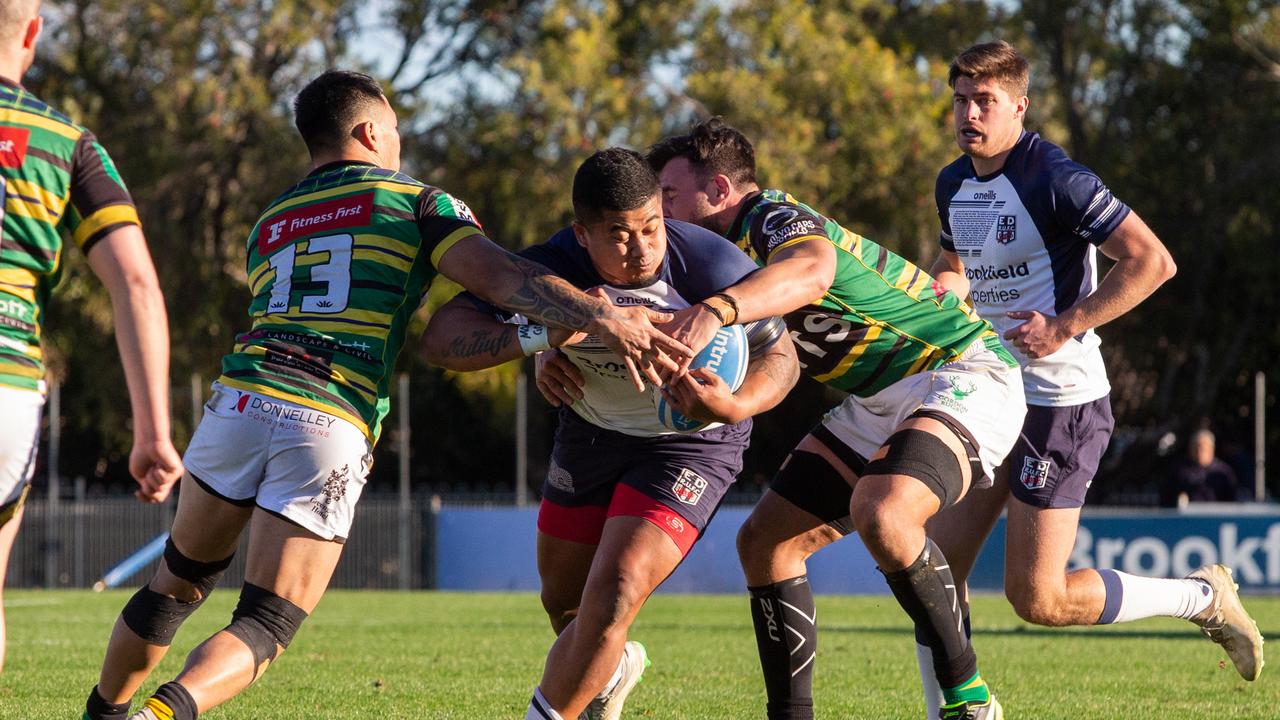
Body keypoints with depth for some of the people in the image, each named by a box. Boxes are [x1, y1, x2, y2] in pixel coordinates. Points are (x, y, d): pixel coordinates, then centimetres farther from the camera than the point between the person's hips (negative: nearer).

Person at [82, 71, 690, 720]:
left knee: (181, 581, 24)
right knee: (265, 627, -1)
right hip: (334, 430, -4)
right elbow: (501, 277, -6)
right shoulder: (418, 204, 10)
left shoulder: (268, 224, 26)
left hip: (240, 399, 4)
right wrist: (604, 318, -16)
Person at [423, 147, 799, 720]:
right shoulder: (551, 269, -27)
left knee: (611, 600, -21)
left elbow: (780, 356, -17)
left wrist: (733, 407, -39)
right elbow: (442, 337, -31)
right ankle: (611, 672, 54)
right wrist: (538, 336, -48)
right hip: (591, 430, 4)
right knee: (563, 602, 18)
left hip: (689, 444, -4)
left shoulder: (710, 265, -31)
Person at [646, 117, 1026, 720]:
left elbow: (812, 270, -42)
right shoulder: (727, 252, 11)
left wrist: (715, 310, -59)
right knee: (765, 541, 1)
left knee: (879, 511, -35)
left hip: (961, 374, -10)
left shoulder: (774, 216, -18)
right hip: (877, 401, 10)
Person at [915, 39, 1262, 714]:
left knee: (1037, 598, -9)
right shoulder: (953, 184, 9)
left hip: (1061, 400, -8)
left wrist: (1065, 326, -21)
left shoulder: (1055, 179, -16)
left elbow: (1153, 261, -18)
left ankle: (1201, 597, 10)